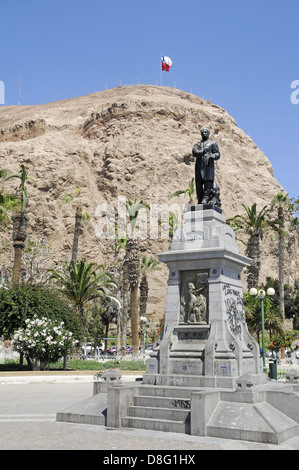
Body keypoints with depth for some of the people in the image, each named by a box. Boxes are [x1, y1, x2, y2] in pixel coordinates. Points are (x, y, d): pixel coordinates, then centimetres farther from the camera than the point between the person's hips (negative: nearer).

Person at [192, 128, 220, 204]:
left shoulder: (213, 143, 16)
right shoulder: (197, 144, 24)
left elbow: (218, 154, 6)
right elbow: (194, 152, 4)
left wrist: (213, 156, -17)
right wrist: (202, 152, -14)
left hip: (208, 165, -3)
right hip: (198, 165, 4)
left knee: (208, 182, -16)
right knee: (198, 184, -2)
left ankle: (205, 199, -25)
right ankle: (200, 201, 0)